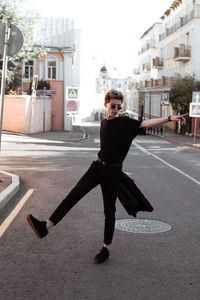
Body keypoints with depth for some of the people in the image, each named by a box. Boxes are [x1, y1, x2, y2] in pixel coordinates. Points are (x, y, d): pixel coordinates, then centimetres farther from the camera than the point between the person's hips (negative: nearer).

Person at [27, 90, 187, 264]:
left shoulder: (126, 123, -8)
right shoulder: (104, 123, 11)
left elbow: (147, 123, -22)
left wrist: (170, 118, -35)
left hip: (113, 171, -5)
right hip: (98, 166, 5)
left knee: (109, 210, 2)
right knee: (74, 194, -8)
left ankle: (107, 248, 14)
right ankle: (47, 227, -13)